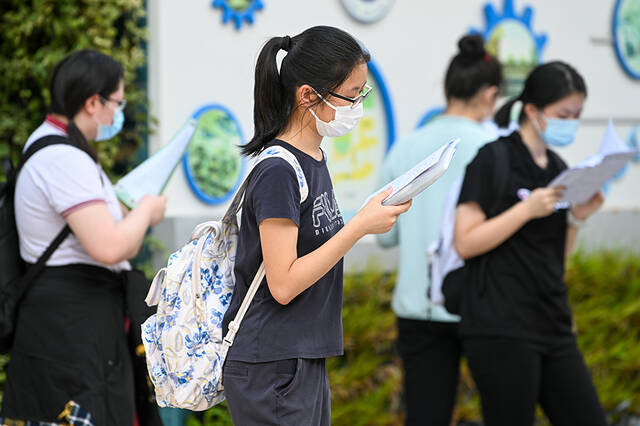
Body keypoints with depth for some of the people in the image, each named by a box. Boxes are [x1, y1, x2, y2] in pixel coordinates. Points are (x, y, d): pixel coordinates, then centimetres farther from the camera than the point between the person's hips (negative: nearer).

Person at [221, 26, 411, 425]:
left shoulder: (314, 159, 11)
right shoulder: (278, 171, -17)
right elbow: (283, 284, -21)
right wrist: (361, 225, -20)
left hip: (306, 361, 9)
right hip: (270, 369, -9)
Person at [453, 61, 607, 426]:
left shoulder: (557, 169, 14)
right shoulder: (493, 159, -7)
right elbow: (466, 242, -12)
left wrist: (577, 218, 1)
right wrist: (527, 209, -18)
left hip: (553, 327, 8)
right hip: (502, 329, -7)